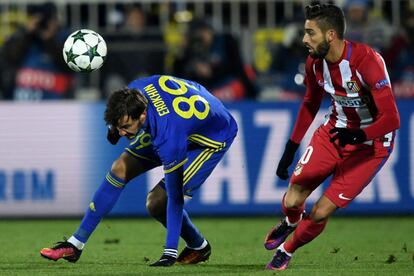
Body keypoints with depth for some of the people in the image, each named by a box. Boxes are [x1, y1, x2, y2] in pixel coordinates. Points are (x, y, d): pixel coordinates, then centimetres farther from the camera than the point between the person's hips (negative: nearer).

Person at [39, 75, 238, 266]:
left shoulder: (169, 139, -44)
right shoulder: (134, 91, -28)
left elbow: (175, 198, -37)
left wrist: (170, 252, -37)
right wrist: (115, 124, 12)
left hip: (212, 139, -8)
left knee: (157, 203, -18)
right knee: (121, 169, 0)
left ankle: (199, 248, 10)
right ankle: (75, 245, 9)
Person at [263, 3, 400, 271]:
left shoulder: (367, 61, -30)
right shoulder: (315, 63, -9)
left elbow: (391, 118, -30)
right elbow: (310, 105, 11)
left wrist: (358, 135, -47)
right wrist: (290, 150, 12)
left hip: (370, 142, -5)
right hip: (335, 129, 5)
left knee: (321, 212, -9)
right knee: (293, 200, -4)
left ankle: (287, 249, 23)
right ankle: (290, 222, 36)